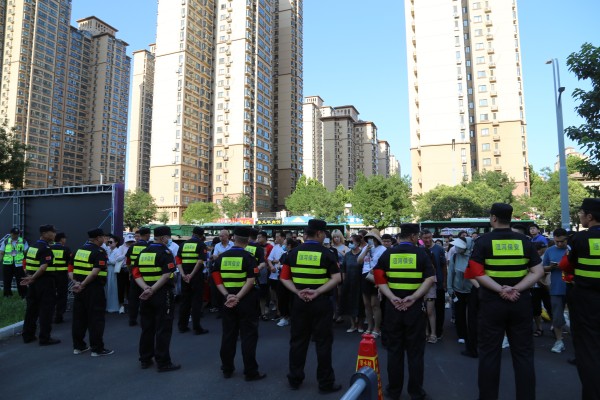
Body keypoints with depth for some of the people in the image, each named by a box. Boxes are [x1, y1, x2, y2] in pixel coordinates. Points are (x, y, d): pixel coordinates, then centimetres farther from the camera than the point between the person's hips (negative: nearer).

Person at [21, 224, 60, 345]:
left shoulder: (31, 247, 11)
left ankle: (27, 335, 24)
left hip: (33, 283, 9)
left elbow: (25, 263, 15)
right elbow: (43, 267, -26)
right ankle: (45, 338, 3)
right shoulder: (46, 249, -17)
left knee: (31, 308, 16)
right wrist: (33, 278, -19)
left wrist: (29, 276, 15)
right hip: (45, 282, -9)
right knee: (46, 310, -2)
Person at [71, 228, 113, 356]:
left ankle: (78, 346, 23)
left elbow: (73, 269, 11)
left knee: (79, 317, 15)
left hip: (80, 288, 8)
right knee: (96, 318, 0)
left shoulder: (80, 250, 13)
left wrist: (76, 282, 1)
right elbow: (95, 272, -22)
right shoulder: (100, 252, -12)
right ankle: (97, 348, 5)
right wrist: (83, 285, -16)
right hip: (94, 289, -8)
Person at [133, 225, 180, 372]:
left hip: (146, 295, 7)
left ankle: (145, 360, 26)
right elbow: (167, 274, -23)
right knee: (163, 329, 1)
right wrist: (153, 290, -20)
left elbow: (136, 273, 4)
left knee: (147, 328, 16)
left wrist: (146, 288, -10)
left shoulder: (143, 252, 11)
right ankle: (163, 363, 6)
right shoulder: (165, 252, -11)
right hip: (162, 294, -7)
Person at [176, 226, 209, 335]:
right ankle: (196, 327, 4)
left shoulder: (183, 244, 11)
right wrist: (192, 275, -17)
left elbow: (178, 260, 1)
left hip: (185, 276, 5)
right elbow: (200, 261, -18)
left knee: (184, 300, 14)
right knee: (196, 301, 1)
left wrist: (183, 274, -8)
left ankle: (182, 326, 21)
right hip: (197, 276, -5)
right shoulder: (201, 244, -3)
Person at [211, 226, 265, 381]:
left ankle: (227, 369, 24)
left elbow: (217, 280, 0)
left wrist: (227, 296, -7)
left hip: (228, 301, 4)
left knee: (228, 335, 14)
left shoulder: (221, 257, 4)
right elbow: (250, 281, -19)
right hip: (246, 301, -4)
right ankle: (251, 372, 10)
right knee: (248, 336, 4)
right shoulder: (248, 257, -10)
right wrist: (238, 297, -18)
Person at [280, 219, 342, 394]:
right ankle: (326, 383, 15)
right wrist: (318, 291, -18)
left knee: (298, 341, 14)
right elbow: (337, 278, -17)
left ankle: (295, 379, 24)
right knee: (323, 343, 6)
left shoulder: (293, 253, 2)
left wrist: (297, 291, -8)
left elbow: (284, 277, 0)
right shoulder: (326, 253, -8)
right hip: (321, 303, -3)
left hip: (299, 302, 4)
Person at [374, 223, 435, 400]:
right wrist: (413, 297, -18)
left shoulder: (387, 254, 3)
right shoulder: (421, 253, -2)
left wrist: (392, 298, -14)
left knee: (394, 350, 12)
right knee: (415, 351, 10)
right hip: (414, 307, -2)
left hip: (392, 307, 2)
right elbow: (430, 279, -12)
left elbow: (379, 279, -6)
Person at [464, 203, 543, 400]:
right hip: (521, 303, 3)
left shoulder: (483, 241, -6)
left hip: (492, 303, -2)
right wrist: (516, 289, -12)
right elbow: (538, 272, -4)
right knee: (523, 353, 12)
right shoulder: (525, 241, 2)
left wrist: (500, 290, -15)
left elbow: (477, 273, -15)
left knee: (489, 353, 8)